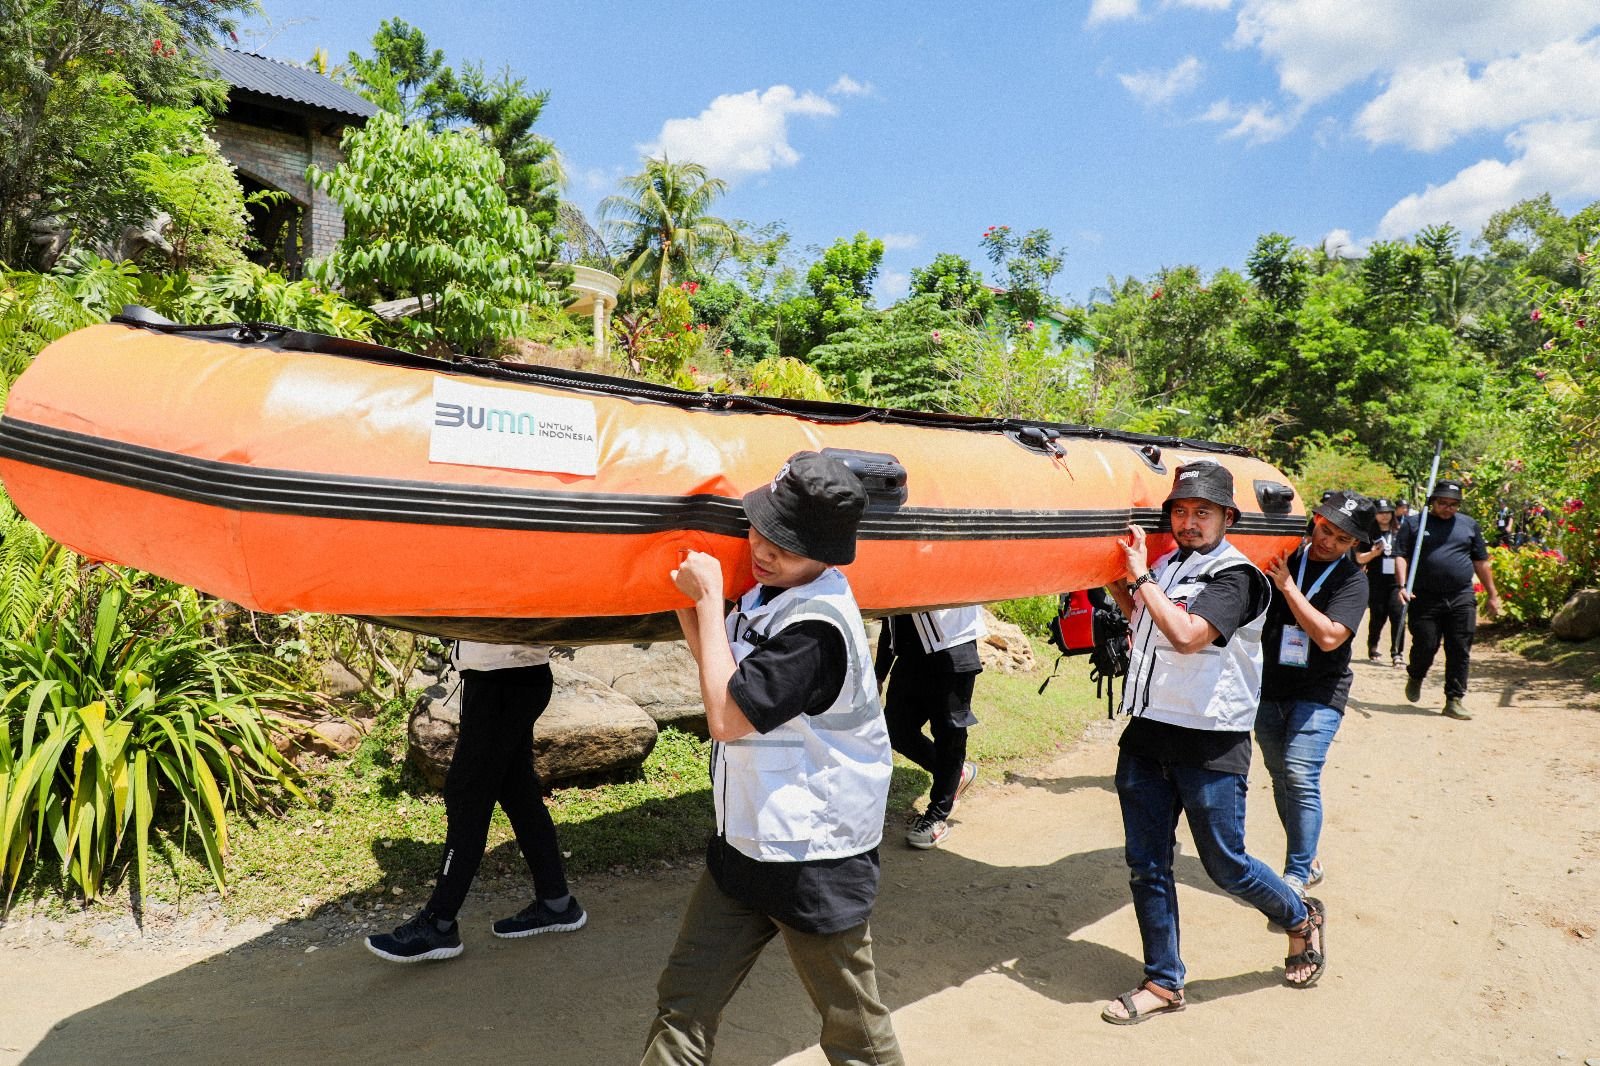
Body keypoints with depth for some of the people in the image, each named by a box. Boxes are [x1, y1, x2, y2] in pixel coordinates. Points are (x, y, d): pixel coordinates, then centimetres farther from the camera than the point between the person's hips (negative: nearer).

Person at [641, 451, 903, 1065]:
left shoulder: (819, 623, -25)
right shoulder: (768, 593, 4)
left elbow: (727, 716, -24)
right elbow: (719, 666, 18)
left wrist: (709, 599, -18)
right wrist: (688, 599, 2)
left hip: (815, 860, -8)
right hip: (742, 846, 8)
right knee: (682, 1007, 13)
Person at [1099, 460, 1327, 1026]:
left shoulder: (1235, 576, -11)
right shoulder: (1163, 566, 9)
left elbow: (1187, 635, -27)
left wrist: (1140, 578, -19)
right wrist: (1116, 581, 14)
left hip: (1209, 745, -6)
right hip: (1146, 735, 7)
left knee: (1225, 865, 8)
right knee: (1145, 865, 9)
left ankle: (1302, 918, 39)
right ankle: (1163, 983, 24)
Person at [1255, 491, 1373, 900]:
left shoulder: (1352, 578, -8)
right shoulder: (1285, 555, 2)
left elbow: (1329, 636, -22)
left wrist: (1288, 587, -23)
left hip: (1318, 693, -4)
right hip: (1269, 686, 5)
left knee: (1301, 776, -16)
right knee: (1280, 776, 11)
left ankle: (1297, 875, -8)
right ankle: (1308, 860, 27)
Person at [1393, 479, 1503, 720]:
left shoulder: (1469, 525, 13)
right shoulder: (1415, 524, 5)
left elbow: (1481, 562, 17)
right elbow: (1401, 556, -1)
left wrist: (1493, 595, 16)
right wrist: (1403, 586, -14)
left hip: (1461, 600, 2)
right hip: (1425, 599, -2)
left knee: (1460, 652, 0)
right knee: (1425, 646, -1)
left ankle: (1454, 700, 8)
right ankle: (1415, 677, 29)